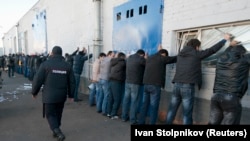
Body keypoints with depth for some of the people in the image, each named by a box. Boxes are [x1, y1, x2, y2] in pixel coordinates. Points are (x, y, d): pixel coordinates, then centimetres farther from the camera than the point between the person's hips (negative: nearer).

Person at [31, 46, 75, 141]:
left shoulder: (46, 64, -9)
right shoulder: (67, 66, 0)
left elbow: (37, 80, -9)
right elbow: (72, 82, 3)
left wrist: (34, 92, 8)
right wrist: (71, 95, 14)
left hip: (49, 95, -4)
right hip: (62, 95, 4)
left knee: (50, 115, 9)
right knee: (58, 114, 20)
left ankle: (59, 133, -6)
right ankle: (56, 131, 33)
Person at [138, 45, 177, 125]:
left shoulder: (149, 58, 18)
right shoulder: (162, 58, 0)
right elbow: (174, 59, 7)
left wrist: (159, 51, 44)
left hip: (146, 84, 7)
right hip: (155, 85, -7)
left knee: (145, 105, 13)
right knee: (154, 107, -1)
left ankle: (141, 122, 19)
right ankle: (152, 123, 2)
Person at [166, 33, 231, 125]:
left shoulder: (180, 54, 13)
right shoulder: (196, 54, -1)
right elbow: (212, 49, 7)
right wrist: (225, 39, 21)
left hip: (177, 85, 5)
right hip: (188, 87, -5)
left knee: (171, 110, 13)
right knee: (187, 114, 2)